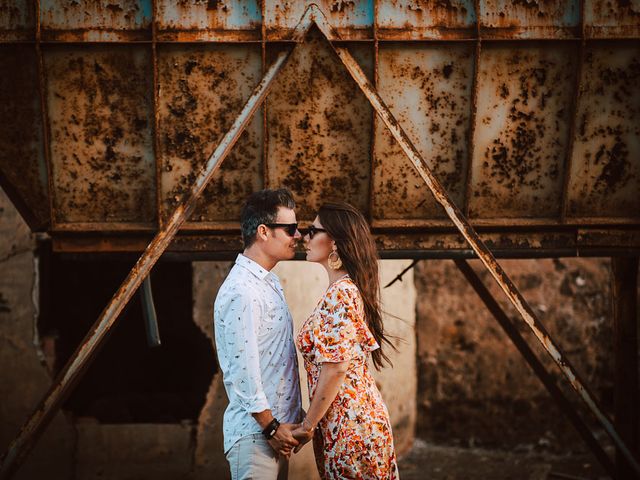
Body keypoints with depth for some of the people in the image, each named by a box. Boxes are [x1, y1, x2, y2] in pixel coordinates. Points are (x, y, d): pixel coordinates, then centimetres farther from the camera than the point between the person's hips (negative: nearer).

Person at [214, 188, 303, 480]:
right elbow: (242, 370, -21)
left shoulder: (269, 282, 14)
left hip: (277, 426, 9)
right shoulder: (241, 291, -18)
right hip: (255, 434, -9)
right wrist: (271, 428, -16)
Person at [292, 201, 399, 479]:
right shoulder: (352, 288, 12)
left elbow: (336, 367, -21)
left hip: (348, 422, -9)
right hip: (362, 412, 9)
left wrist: (308, 425, -13)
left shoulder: (339, 294, -17)